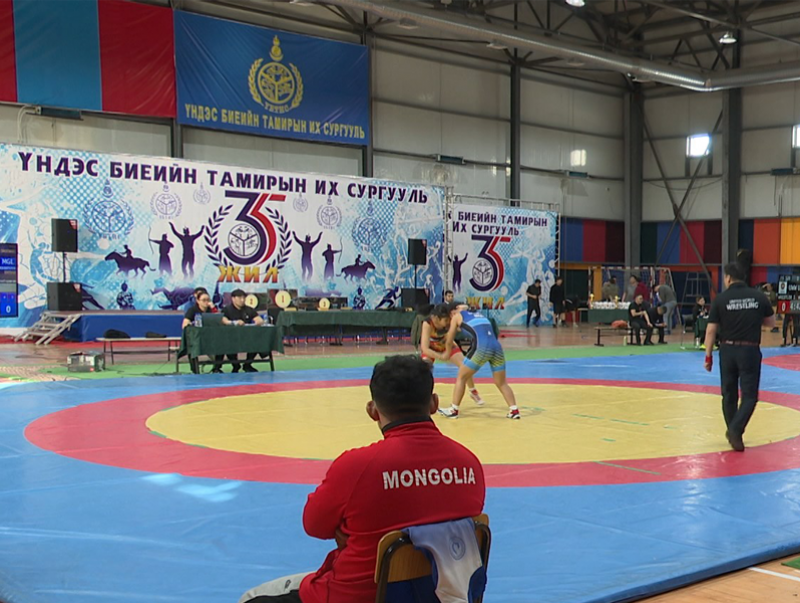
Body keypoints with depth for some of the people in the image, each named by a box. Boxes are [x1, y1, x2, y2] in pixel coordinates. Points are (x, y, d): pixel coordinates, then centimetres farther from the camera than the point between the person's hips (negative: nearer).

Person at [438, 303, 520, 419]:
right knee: (501, 383, 16)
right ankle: (514, 410, 6)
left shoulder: (457, 316, 17)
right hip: (496, 346, 5)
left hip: (481, 348, -5)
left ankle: (453, 410, 13)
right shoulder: (478, 314, 31)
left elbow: (449, 341, 24)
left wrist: (447, 354, 41)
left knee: (461, 378, 12)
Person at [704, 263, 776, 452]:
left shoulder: (720, 299, -6)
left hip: (728, 350, 1)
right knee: (749, 395, 3)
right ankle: (735, 431, -15)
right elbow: (771, 323, 10)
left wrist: (708, 355, 3)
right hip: (750, 351, -1)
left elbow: (711, 330, -6)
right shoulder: (759, 296, -2)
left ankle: (733, 433, 27)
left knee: (729, 395, 16)